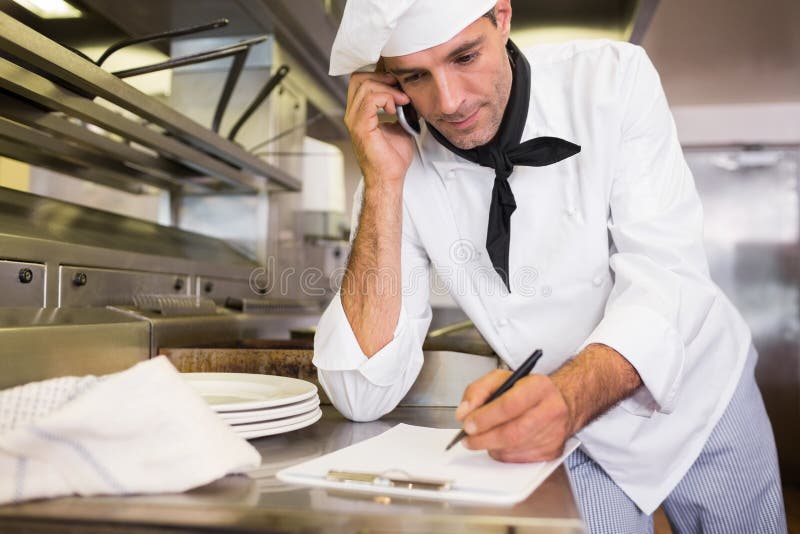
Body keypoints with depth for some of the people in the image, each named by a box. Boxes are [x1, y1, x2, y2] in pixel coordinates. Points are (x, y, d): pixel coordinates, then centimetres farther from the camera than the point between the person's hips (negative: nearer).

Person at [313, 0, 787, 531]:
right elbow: (362, 394, -24)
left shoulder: (614, 78, -18)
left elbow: (664, 278, -26)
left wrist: (570, 396, -46)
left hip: (704, 394, 1)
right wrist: (385, 182, -30)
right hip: (581, 434, -1)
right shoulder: (401, 175, -17)